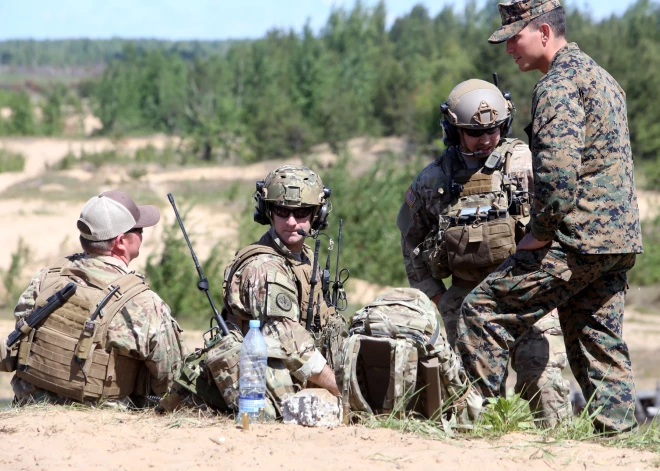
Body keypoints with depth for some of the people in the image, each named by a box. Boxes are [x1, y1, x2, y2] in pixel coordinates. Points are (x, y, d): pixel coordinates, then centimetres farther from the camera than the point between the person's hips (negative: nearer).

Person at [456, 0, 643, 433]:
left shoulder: (559, 84, -12)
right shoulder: (600, 76, 20)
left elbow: (557, 169, -24)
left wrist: (540, 233, -13)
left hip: (579, 239, -10)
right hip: (621, 238, 10)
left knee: (484, 311, -4)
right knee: (599, 340, 13)